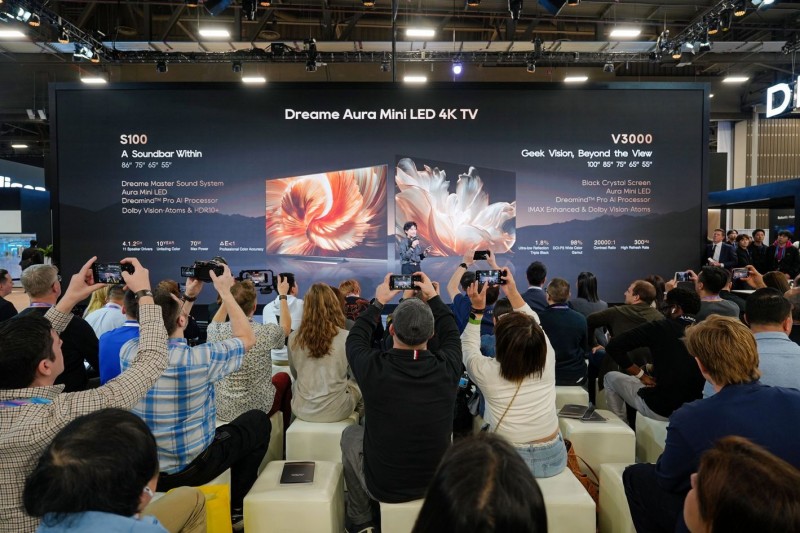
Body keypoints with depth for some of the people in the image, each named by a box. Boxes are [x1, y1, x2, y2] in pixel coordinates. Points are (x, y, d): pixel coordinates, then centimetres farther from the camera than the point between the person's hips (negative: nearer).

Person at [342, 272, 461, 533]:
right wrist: (433, 297, 12)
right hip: (437, 482, 3)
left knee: (350, 434, 26)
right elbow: (451, 334, 3)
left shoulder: (373, 367, -25)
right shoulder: (446, 368, -21)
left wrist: (378, 302, 8)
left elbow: (355, 338, -1)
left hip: (383, 487, -2)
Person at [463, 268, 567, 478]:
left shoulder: (486, 371, -22)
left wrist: (477, 310, -2)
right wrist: (513, 292, 8)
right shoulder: (547, 362, -16)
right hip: (553, 459, 3)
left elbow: (468, 344, 2)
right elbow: (535, 324, 5)